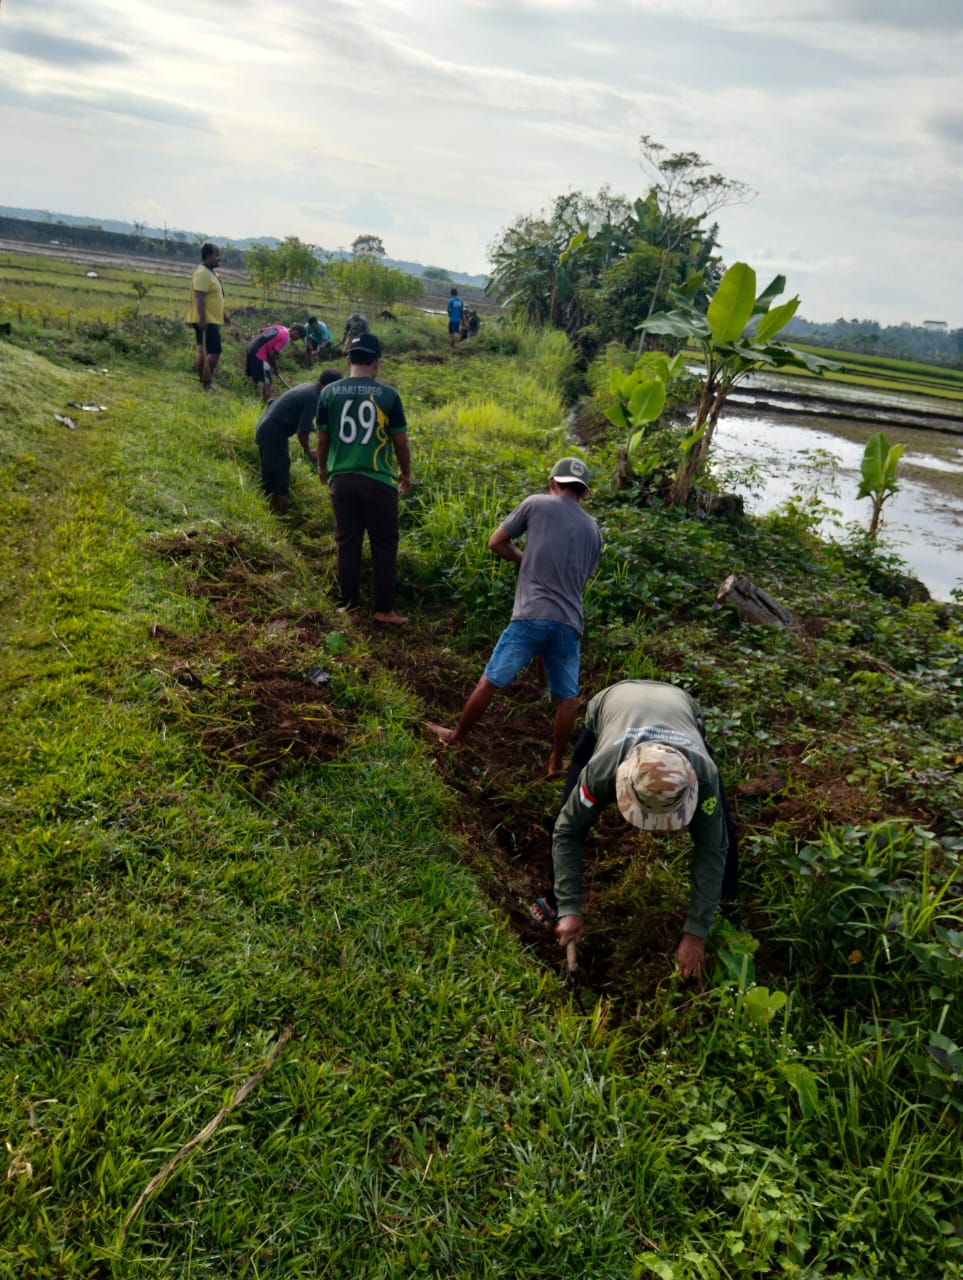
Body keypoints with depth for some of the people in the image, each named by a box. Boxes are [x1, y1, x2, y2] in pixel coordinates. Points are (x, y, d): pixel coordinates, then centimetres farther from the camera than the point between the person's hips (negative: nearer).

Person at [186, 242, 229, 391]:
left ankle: (203, 383, 17)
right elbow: (199, 298, -23)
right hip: (206, 321, -10)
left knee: (203, 351, 12)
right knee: (213, 352, -12)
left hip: (212, 320, 10)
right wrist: (202, 319, -27)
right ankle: (206, 384, -10)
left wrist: (224, 314, 27)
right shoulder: (202, 273, -16)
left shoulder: (211, 273, 17)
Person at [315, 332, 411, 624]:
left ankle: (349, 603, 20)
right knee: (384, 546, 6)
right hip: (378, 482, -3)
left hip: (341, 479, 3)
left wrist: (322, 467, 27)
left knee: (347, 543, 12)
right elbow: (401, 442, -1)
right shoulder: (388, 395, -7)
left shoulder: (329, 392, 0)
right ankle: (384, 609, 10)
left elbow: (323, 437, 9)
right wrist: (406, 473, 15)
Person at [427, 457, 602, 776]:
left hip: (531, 617, -3)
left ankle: (456, 736, 25)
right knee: (566, 697, 14)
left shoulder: (536, 504, 5)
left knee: (490, 681, 10)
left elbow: (496, 542, 8)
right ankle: (556, 763, 23)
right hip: (569, 624, 3)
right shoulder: (593, 530, 16)